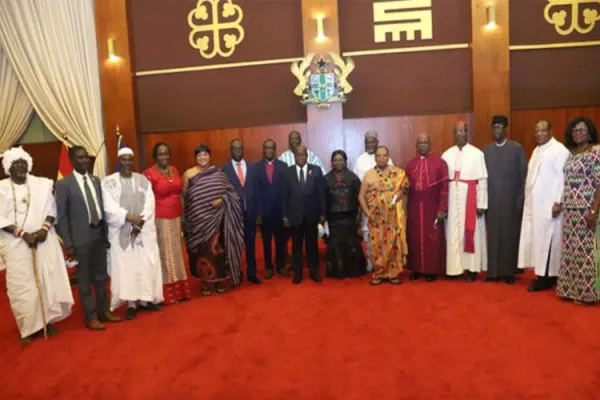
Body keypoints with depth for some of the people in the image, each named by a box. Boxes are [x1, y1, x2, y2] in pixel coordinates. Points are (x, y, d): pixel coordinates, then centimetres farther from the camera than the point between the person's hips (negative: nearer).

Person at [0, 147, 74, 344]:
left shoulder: (41, 184, 2)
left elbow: (51, 208, 4)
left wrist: (45, 227, -12)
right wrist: (22, 233, -15)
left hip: (44, 241, 2)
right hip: (17, 244, -1)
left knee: (48, 280, 6)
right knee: (22, 286, 3)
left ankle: (47, 320, 20)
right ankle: (28, 328, 14)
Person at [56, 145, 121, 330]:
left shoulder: (96, 180, 7)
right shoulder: (63, 184, -8)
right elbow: (61, 216, -8)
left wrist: (107, 233, 7)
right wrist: (68, 244, -11)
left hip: (99, 233, 5)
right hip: (81, 237, -5)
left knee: (101, 275, 15)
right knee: (84, 279, 6)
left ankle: (103, 310, 29)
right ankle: (90, 316, 18)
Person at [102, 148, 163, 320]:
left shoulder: (143, 180, 8)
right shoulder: (109, 182, 0)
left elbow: (150, 204, 1)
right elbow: (110, 207, -9)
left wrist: (141, 221, -12)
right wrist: (129, 217, -19)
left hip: (144, 229, 3)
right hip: (121, 231, -2)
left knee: (147, 265, 3)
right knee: (125, 266, -1)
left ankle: (145, 300, 14)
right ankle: (131, 304, 6)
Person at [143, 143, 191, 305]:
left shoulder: (174, 170, 10)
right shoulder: (149, 174, -9)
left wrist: (182, 216, 14)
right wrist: (150, 221, -14)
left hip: (176, 217, 6)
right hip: (160, 219, -6)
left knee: (176, 253, 13)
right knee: (164, 255, 2)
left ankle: (179, 290, 25)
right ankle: (168, 293, 13)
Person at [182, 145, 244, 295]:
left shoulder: (218, 172, 4)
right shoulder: (189, 174, 2)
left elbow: (229, 191, 4)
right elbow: (184, 197, 2)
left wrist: (222, 199, -15)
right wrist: (184, 217, -4)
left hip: (216, 218, 1)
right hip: (198, 219, 0)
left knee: (217, 248, 5)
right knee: (202, 250, 4)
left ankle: (219, 280, 19)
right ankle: (205, 282, 16)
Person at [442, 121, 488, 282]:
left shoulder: (477, 154, -4)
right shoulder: (447, 154, 3)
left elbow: (482, 180, -5)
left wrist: (481, 204, -8)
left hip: (470, 198, -2)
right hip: (453, 199, 3)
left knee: (471, 232, 4)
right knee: (453, 233, 7)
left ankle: (471, 267, 14)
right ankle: (455, 266, 18)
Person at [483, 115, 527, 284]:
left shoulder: (517, 148, -1)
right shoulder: (487, 150, 8)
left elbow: (523, 175, -2)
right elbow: (484, 176, 7)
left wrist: (520, 200, -7)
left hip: (510, 200, -2)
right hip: (491, 200, 2)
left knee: (510, 236, 4)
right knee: (493, 236, 5)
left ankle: (509, 272, 13)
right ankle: (494, 271, 13)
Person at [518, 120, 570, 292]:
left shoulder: (559, 150, -10)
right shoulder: (537, 150, 15)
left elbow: (562, 177, -15)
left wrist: (558, 202, -19)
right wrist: (529, 200, 13)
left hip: (549, 203, -8)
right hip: (534, 203, 8)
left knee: (546, 238, -3)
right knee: (536, 237, 9)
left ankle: (547, 278, 4)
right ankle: (541, 273, 17)